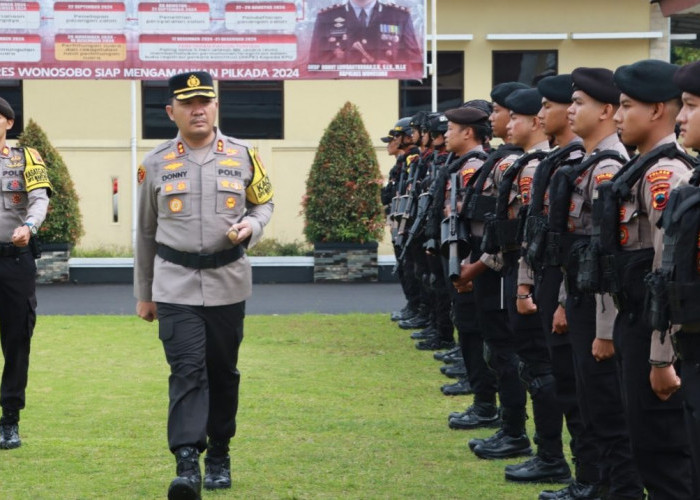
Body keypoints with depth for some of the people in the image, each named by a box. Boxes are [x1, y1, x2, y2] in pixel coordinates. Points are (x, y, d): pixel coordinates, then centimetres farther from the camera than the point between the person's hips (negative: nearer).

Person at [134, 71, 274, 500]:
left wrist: (250, 227, -10)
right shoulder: (156, 164, 2)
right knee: (187, 370, -13)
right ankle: (187, 465, -19)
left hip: (228, 283, 1)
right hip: (175, 285, -1)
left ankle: (219, 456, 26)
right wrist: (143, 294, 13)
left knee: (223, 372, 10)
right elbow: (146, 231, 10)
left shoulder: (243, 156, 3)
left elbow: (264, 203, 15)